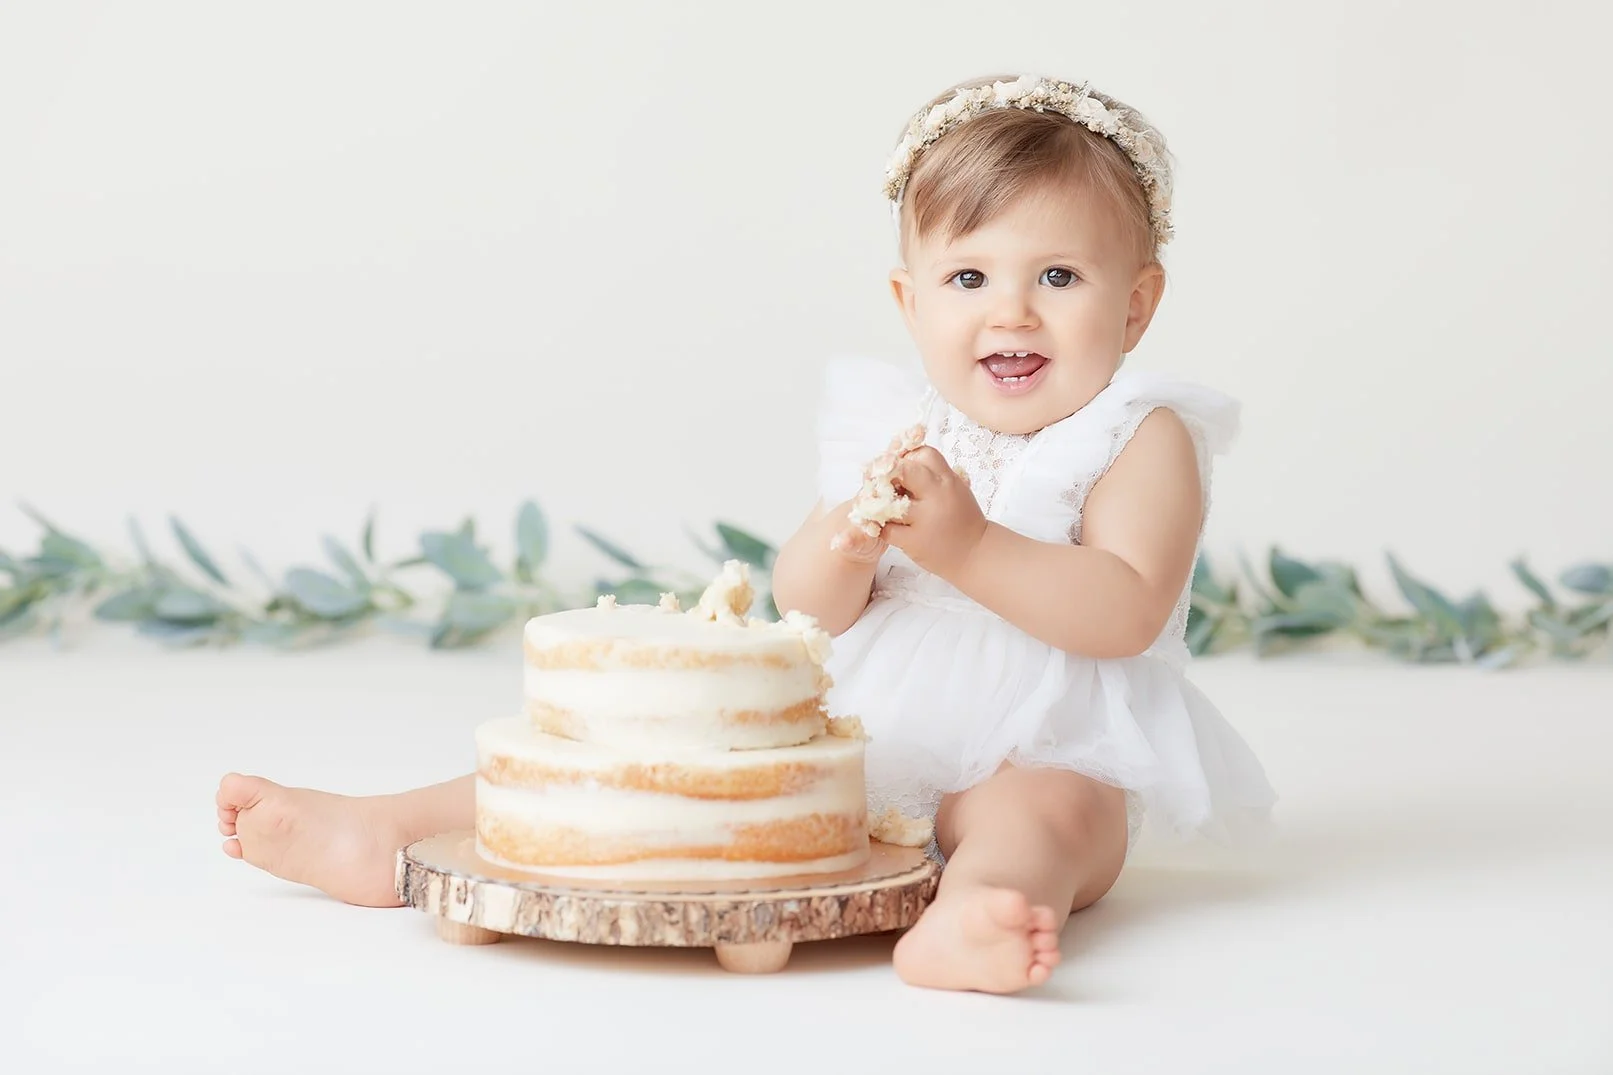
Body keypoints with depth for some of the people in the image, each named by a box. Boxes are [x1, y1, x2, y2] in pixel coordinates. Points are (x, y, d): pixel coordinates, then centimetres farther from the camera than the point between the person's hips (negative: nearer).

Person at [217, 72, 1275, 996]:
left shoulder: (1142, 439, -5)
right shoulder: (891, 427, 7)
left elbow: (1125, 611, -19)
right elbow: (807, 608, 2)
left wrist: (965, 543, -27)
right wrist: (850, 537, -21)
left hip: (1045, 759, -4)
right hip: (854, 740, 5)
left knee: (1039, 812, -36)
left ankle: (960, 923, -69)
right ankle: (379, 837, -7)